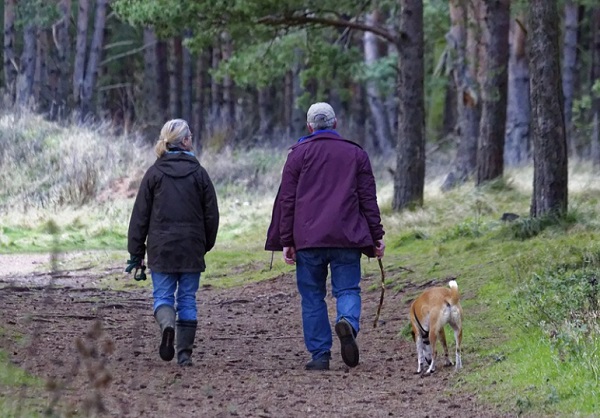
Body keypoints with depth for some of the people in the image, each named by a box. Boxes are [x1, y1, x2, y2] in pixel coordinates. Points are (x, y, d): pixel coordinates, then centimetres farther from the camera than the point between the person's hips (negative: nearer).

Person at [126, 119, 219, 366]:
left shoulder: (154, 173, -2)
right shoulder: (199, 173, -1)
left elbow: (140, 215, -1)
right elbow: (211, 214, 2)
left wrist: (136, 252, 4)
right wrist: (206, 245, 16)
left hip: (161, 248, -1)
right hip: (192, 249, 1)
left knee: (162, 295, 6)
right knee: (188, 299, 8)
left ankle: (167, 324, -26)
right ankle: (185, 353, 6)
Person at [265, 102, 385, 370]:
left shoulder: (299, 154, 6)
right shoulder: (356, 154, 10)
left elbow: (286, 200, 3)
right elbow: (369, 199, 8)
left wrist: (286, 242, 4)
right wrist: (376, 236, 11)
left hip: (307, 238, -1)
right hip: (347, 238, 1)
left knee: (312, 297, 6)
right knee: (347, 289, 4)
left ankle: (319, 355, 2)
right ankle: (348, 322, -28)